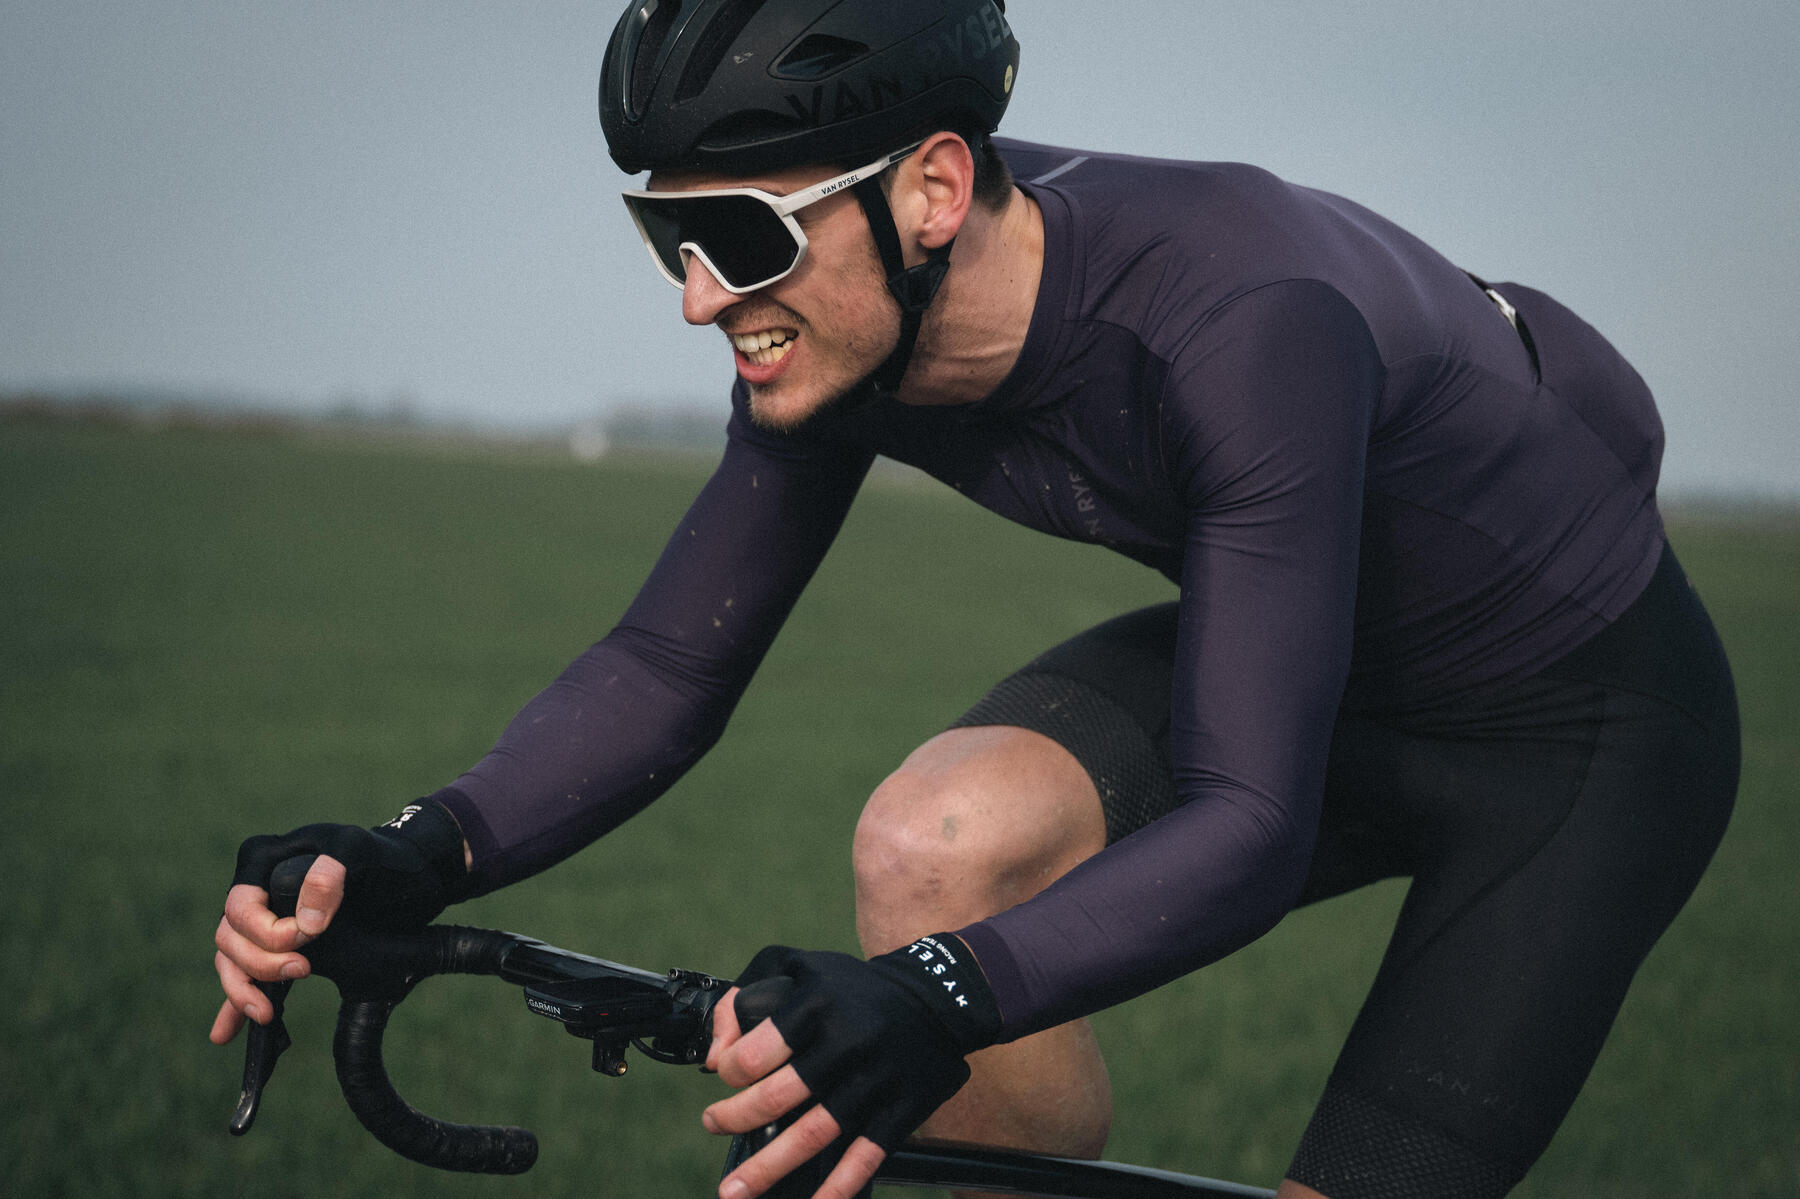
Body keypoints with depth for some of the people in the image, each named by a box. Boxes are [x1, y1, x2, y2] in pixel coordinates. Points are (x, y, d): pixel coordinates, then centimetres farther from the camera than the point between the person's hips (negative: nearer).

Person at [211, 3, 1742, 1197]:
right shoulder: (838, 324, -17)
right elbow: (667, 667, -10)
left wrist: (940, 999, -57)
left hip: (1589, 725, -5)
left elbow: (1248, 827, -41)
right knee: (934, 845, -23)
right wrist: (422, 856, -28)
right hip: (1310, 665, 5)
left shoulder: (1239, 321, -38)